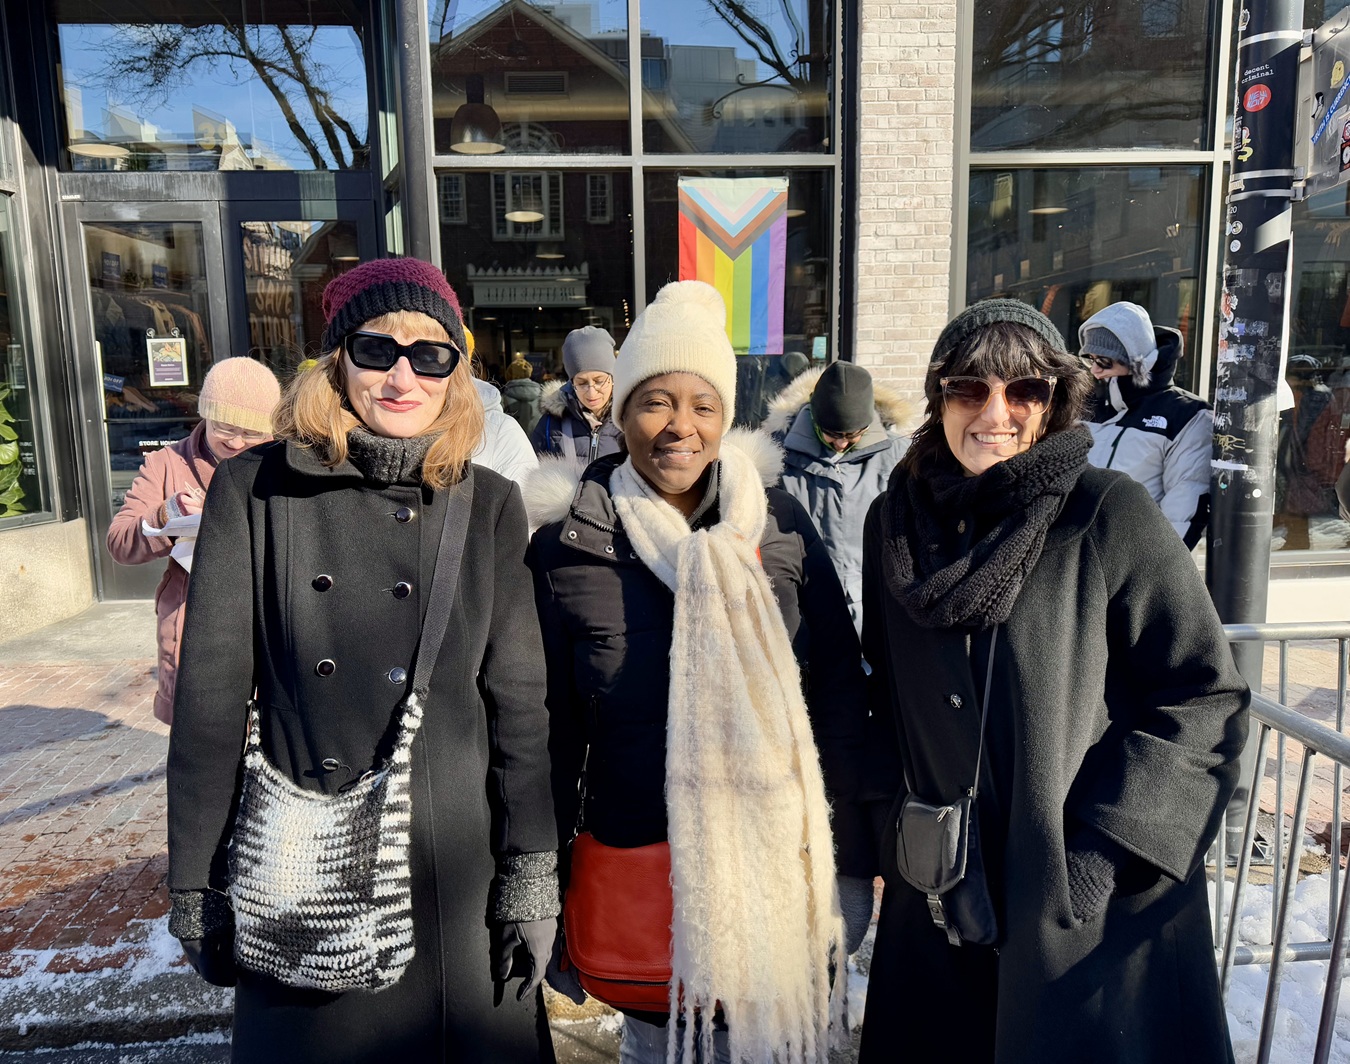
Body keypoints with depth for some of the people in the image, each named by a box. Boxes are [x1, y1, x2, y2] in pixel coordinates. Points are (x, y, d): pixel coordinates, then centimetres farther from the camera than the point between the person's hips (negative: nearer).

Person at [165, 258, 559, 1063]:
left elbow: (519, 700, -1)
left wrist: (533, 875, -3)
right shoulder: (255, 492, -5)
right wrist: (198, 889, -1)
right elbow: (210, 701, -3)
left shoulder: (488, 504, -1)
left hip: (456, 870, 1)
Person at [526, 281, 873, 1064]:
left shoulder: (779, 520, -5)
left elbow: (840, 695, 0)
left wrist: (853, 864, 1)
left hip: (780, 864, 2)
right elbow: (552, 732, -1)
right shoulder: (567, 544, -7)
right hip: (638, 866, -1)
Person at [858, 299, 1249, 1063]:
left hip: (1098, 909, -4)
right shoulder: (896, 520, 0)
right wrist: (896, 831, 9)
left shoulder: (1111, 514, -13)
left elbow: (1206, 698, -11)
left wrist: (1099, 850, -15)